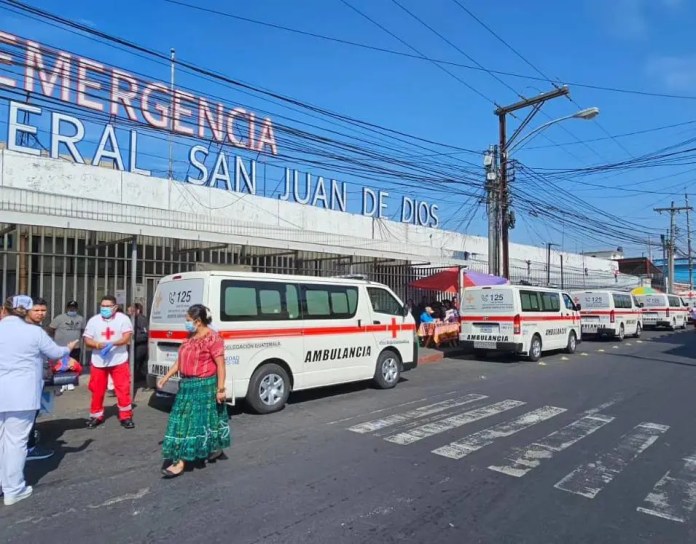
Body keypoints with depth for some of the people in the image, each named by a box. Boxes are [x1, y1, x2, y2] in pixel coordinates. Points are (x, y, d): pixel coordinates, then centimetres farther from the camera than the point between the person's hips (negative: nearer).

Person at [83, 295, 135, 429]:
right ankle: (96, 416, 25)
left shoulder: (123, 319, -3)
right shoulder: (93, 320, 3)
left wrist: (113, 344, -27)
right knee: (97, 390, 9)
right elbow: (87, 340, 1)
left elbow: (127, 337, -11)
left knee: (123, 389, -1)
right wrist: (98, 345, -20)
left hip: (119, 361, -2)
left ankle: (126, 416, 9)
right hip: (98, 362, 2)